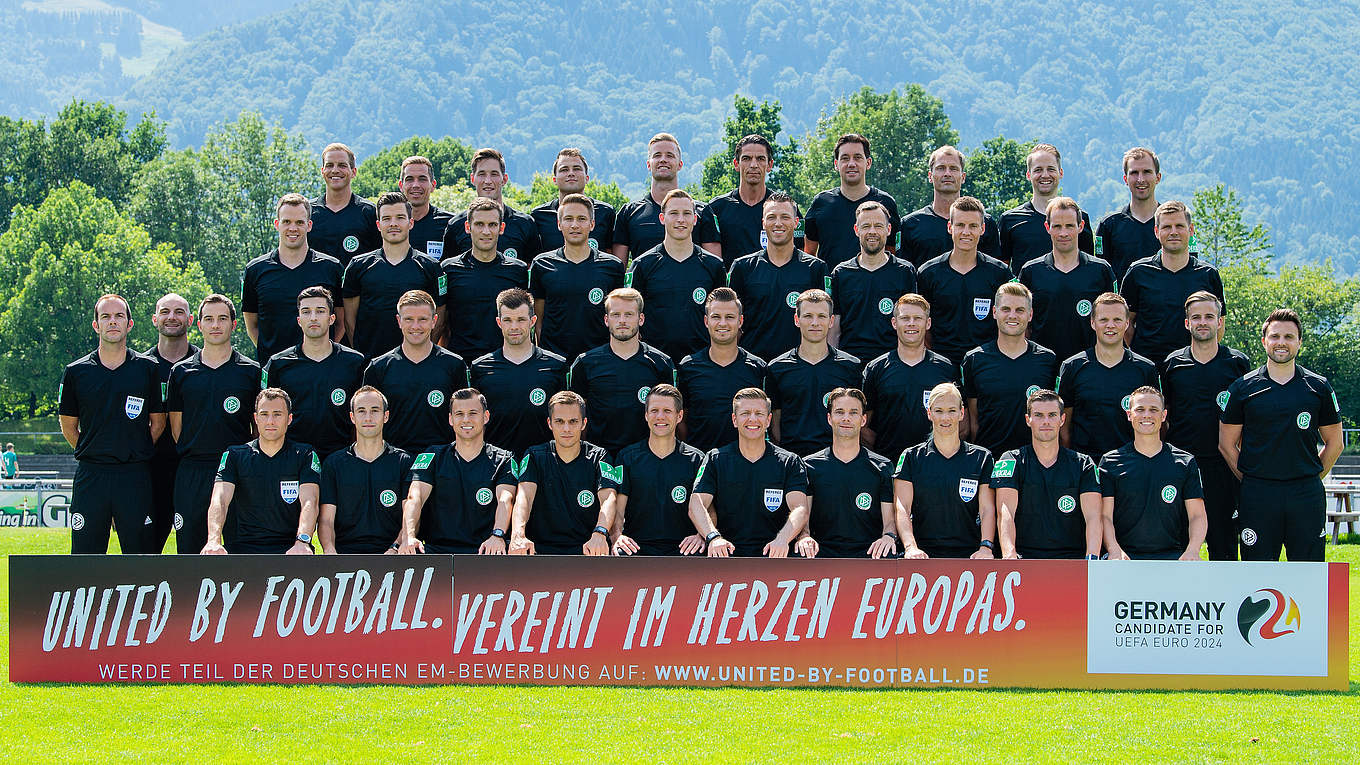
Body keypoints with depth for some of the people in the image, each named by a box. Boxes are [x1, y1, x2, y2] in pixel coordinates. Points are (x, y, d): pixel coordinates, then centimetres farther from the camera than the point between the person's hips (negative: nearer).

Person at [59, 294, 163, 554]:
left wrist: (138, 455, 5)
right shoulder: (76, 372, 5)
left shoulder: (147, 369, 4)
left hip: (136, 476, -1)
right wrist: (92, 454, 7)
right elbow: (68, 426, 13)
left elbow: (158, 423, 10)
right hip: (90, 475, 1)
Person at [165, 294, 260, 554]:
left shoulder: (252, 372, 7)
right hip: (191, 473, 2)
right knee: (189, 550, 2)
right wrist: (193, 455, 5)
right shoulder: (181, 372, 10)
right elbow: (175, 427, 13)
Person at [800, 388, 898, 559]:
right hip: (824, 551, -1)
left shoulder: (882, 467, 12)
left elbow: (890, 519, 6)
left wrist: (889, 536, -19)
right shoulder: (810, 466, 11)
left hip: (869, 552, 1)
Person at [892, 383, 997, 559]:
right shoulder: (911, 457, 11)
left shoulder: (981, 458, 12)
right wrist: (911, 547, -18)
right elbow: (901, 507, 0)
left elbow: (987, 509, 4)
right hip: (923, 552, 0)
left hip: (968, 553, 0)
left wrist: (985, 547, -15)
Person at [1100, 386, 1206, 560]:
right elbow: (1105, 515, 3)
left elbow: (1197, 515, 7)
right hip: (1126, 556, -1)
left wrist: (1192, 551, -14)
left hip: (1172, 555, 1)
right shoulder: (1110, 462, 10)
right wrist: (1114, 550, -17)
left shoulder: (1185, 463, 13)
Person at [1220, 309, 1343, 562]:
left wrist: (1310, 479, 6)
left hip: (1307, 496, 1)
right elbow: (1227, 444, 8)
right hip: (1258, 495, -1)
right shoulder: (1243, 387, 4)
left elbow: (1334, 444, 14)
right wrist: (1250, 479, 2)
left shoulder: (1319, 387, 7)